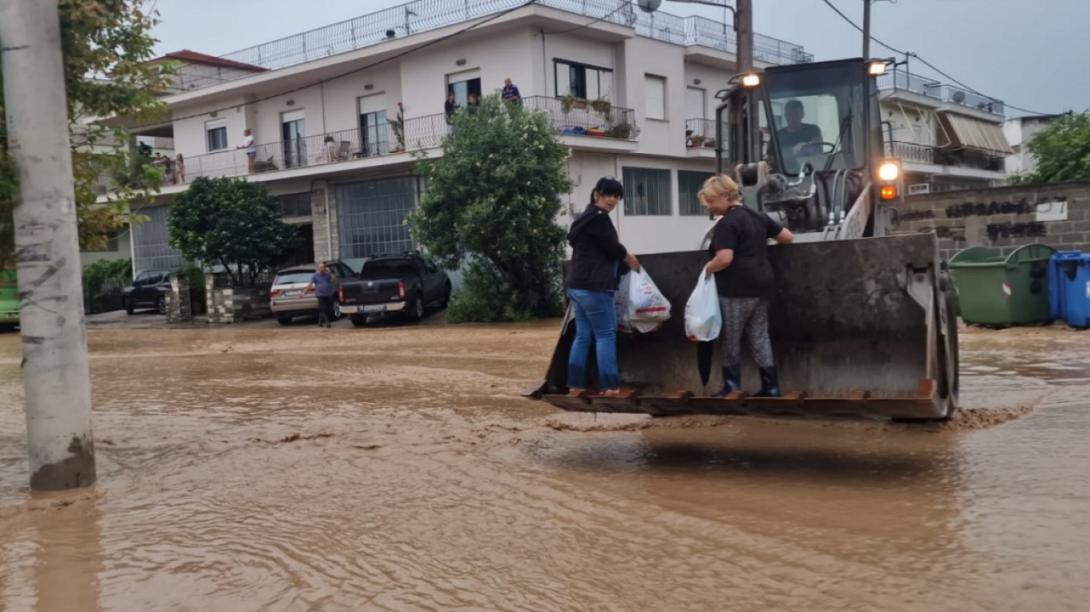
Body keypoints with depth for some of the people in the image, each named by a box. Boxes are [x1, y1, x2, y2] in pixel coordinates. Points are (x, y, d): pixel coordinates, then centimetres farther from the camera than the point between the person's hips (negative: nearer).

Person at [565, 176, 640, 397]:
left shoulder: (585, 217, 20)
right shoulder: (599, 218, -11)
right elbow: (613, 248, -10)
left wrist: (623, 256, 29)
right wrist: (630, 259, 9)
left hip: (577, 285, 10)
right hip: (593, 286, -10)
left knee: (583, 335, 11)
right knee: (606, 335, -5)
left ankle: (575, 385, 11)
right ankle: (609, 386, -4)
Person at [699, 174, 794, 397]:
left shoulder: (726, 224, -12)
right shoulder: (758, 217, 14)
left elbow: (724, 259, -22)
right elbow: (788, 237, 18)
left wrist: (707, 269, -4)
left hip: (737, 289, -8)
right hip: (761, 285, 8)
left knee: (731, 340, 3)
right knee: (759, 337, 11)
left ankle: (732, 386, 9)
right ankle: (771, 387, 10)